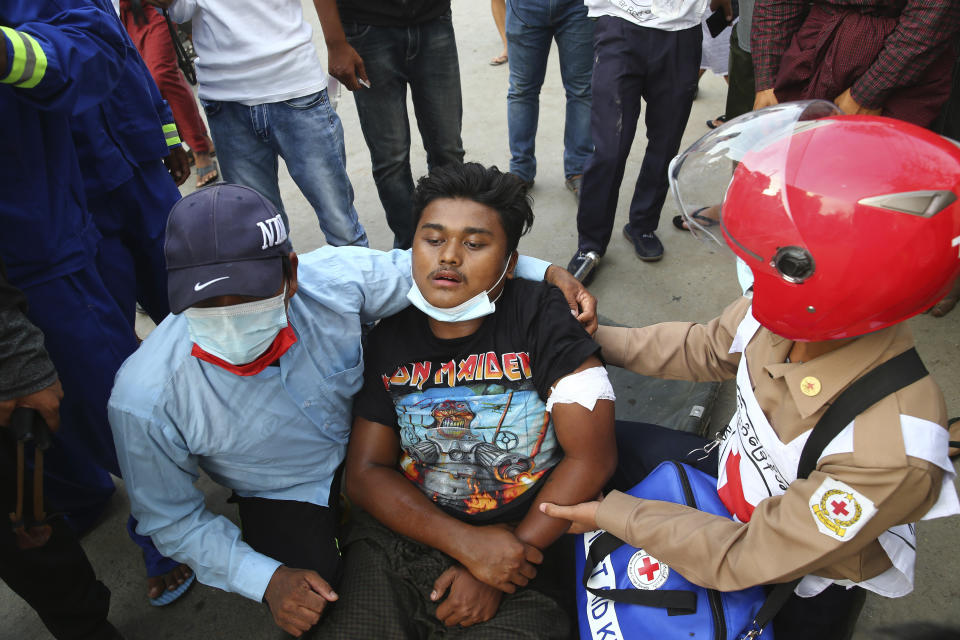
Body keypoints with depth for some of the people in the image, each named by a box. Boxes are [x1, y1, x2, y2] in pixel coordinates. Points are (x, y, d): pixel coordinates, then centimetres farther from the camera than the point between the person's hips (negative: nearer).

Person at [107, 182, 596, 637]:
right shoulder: (146, 400, -27)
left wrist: (548, 273, -22)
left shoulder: (335, 278, -28)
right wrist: (266, 579, -20)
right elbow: (171, 518, -10)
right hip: (290, 500, -1)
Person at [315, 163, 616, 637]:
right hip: (401, 530, 3)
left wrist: (507, 563, -11)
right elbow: (365, 472, 0)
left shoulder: (539, 316, -9)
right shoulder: (389, 339, 1)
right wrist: (467, 543, -14)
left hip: (522, 545, -2)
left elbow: (592, 456, -12)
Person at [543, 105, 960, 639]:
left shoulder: (891, 451, -40)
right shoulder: (778, 316, -24)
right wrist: (598, 340, -4)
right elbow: (703, 350, 0)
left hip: (803, 581, -5)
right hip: (735, 478, 5)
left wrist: (610, 514, -22)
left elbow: (744, 558, -30)